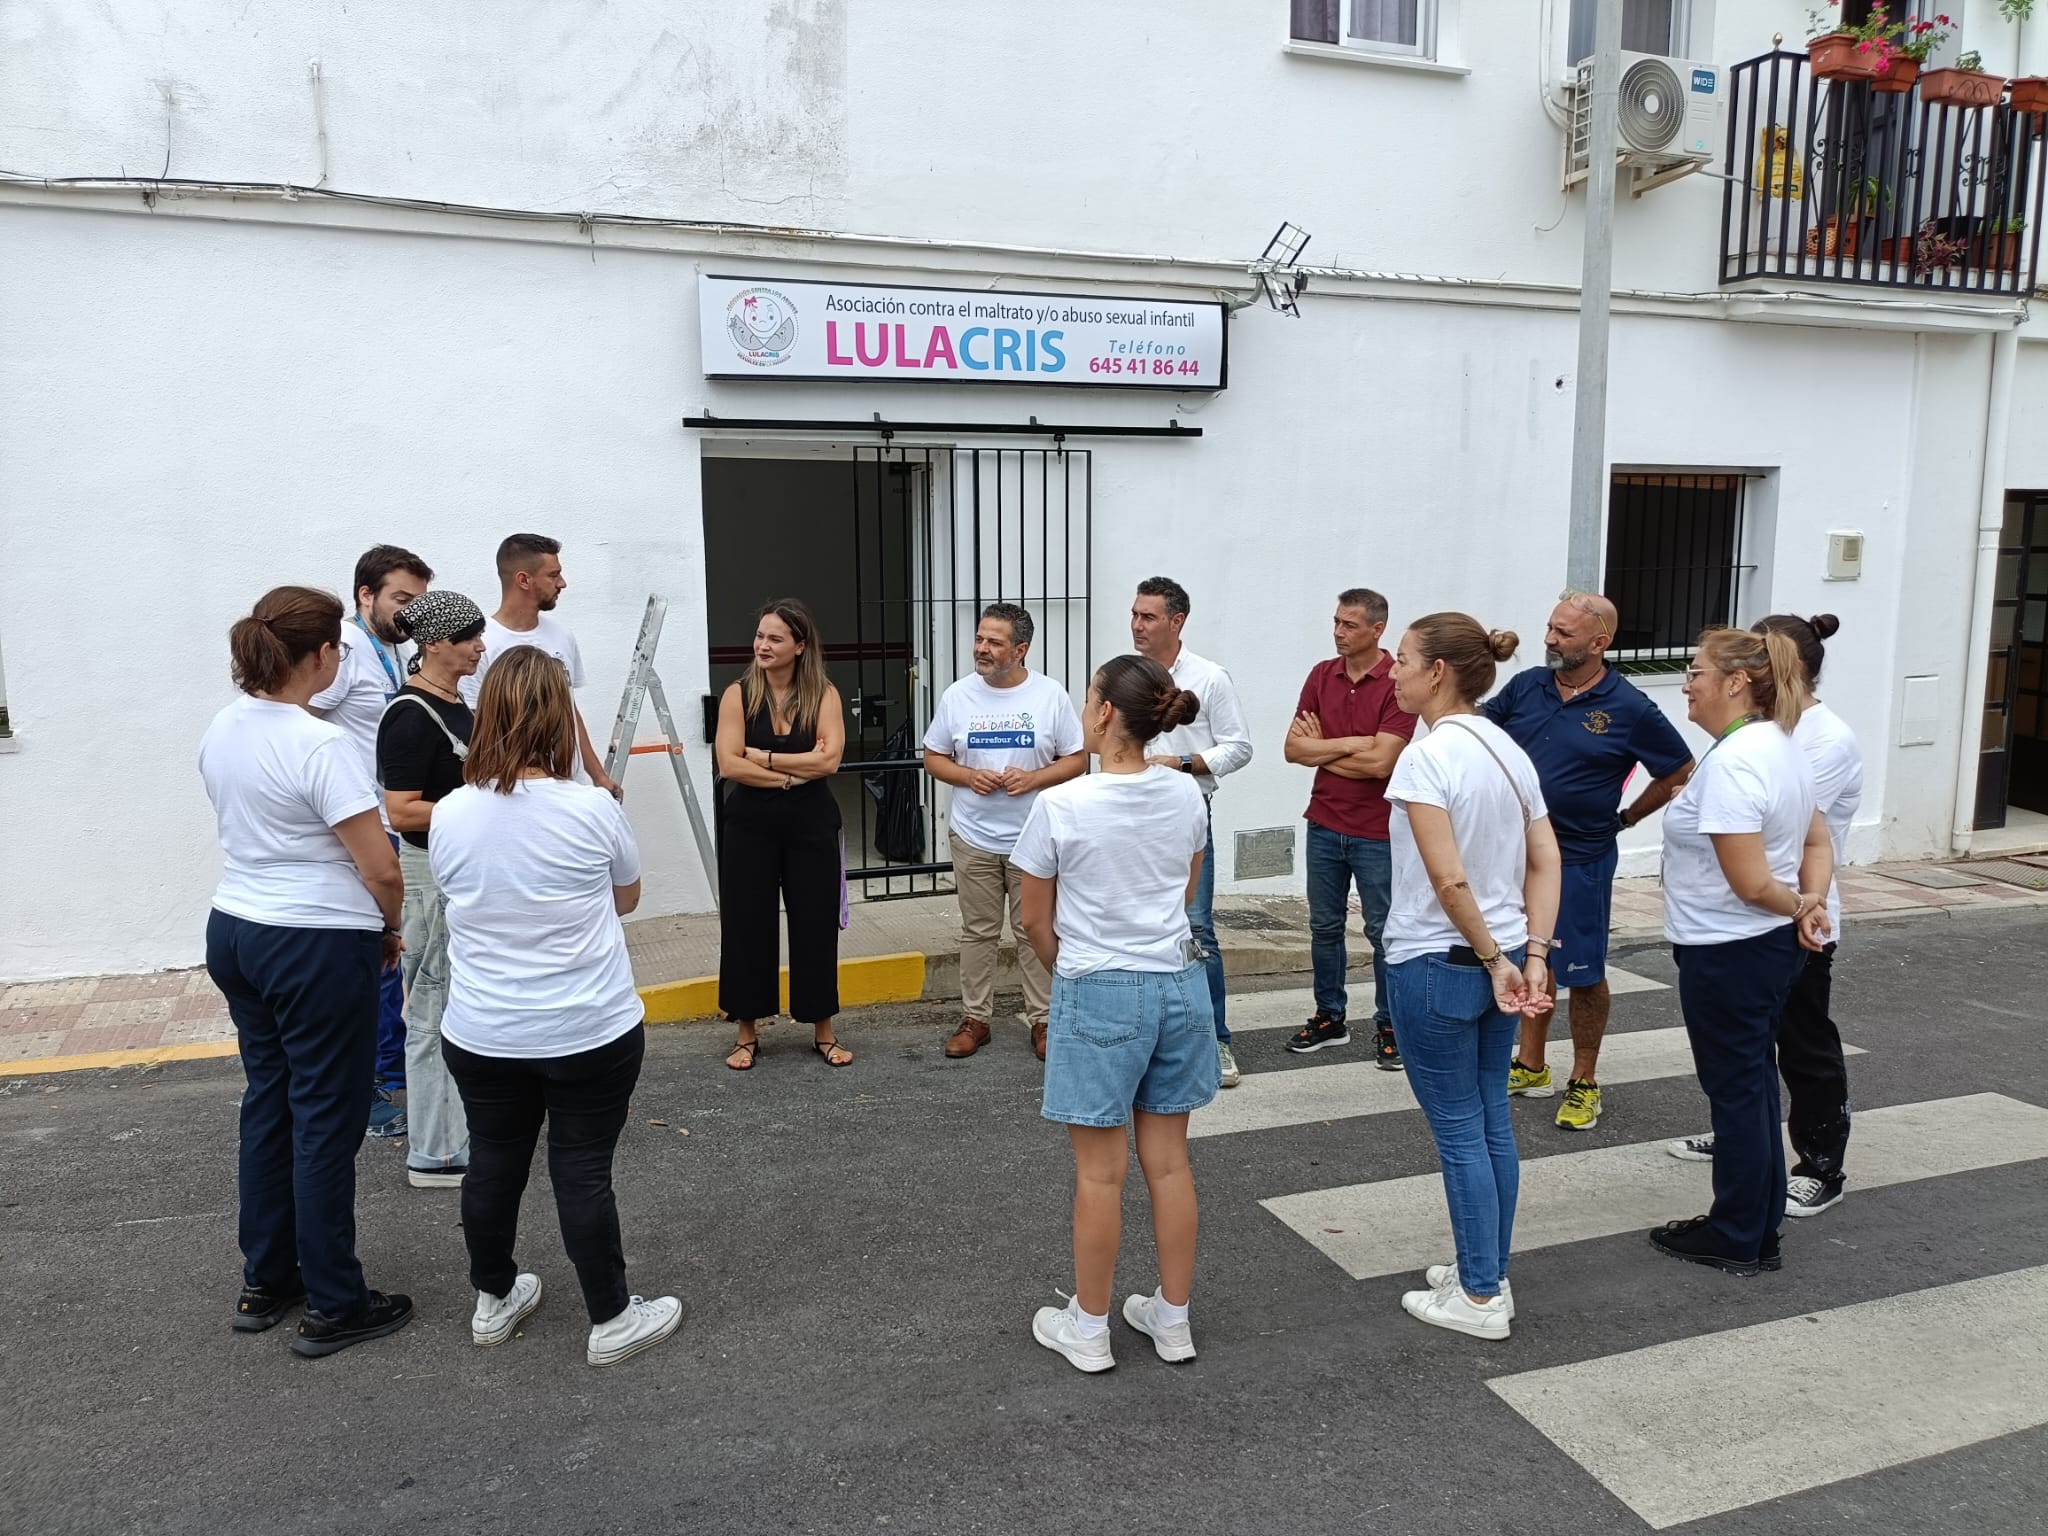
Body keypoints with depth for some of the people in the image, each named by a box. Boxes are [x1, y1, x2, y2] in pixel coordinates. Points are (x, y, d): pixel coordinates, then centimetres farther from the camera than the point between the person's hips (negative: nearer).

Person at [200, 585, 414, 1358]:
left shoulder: (221, 731, 4)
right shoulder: (319, 745, -21)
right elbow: (381, 868, -22)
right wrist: (389, 930, -1)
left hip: (233, 931, 8)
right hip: (316, 947, -8)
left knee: (267, 1104, 19)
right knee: (325, 1120, 3)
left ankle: (265, 1282, 31)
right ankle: (334, 1306, 15)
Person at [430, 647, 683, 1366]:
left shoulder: (449, 815, -6)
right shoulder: (592, 809, -15)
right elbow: (627, 898, 3)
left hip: (481, 1036, 4)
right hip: (590, 1035, -3)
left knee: (493, 1163, 18)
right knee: (583, 1172, 6)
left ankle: (494, 1300, 37)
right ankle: (612, 1319, 20)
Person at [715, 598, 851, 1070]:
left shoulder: (824, 695, -2)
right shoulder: (738, 695, -2)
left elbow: (829, 760, -15)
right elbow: (729, 765, -12)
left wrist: (764, 757, -13)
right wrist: (792, 775, -14)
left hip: (811, 827, 0)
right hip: (750, 827, 0)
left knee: (815, 925, 7)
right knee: (747, 926, 6)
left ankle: (823, 1032, 22)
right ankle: (746, 1034, 21)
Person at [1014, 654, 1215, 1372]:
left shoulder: (1060, 806, -17)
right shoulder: (1186, 796, -3)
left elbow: (1037, 923, -6)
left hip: (1098, 993, -5)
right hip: (1178, 983, 5)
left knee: (1100, 1172, 8)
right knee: (1168, 1160, 15)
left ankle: (1088, 1328, 24)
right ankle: (1172, 1318, 29)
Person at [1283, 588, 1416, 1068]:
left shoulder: (1399, 683, -13)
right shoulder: (1322, 676, 4)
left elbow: (1380, 761, -21)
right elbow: (1294, 747, -2)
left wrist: (1322, 749, -9)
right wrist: (1348, 744, -14)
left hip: (1376, 831, -5)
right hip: (1324, 824, 5)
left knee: (1383, 931, 6)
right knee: (1324, 926, 14)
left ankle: (1389, 1026, 20)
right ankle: (1330, 1017, 28)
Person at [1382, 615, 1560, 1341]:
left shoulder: (1426, 757, -19)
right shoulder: (1509, 750, 6)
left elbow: (1449, 880, -24)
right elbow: (1546, 863, 4)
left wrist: (1492, 961, -13)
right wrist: (1532, 956, 1)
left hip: (1437, 964, -8)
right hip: (1500, 959, 8)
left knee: (1458, 1131, 4)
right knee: (1492, 1121, 17)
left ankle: (1479, 1299, 16)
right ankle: (1489, 1276, 30)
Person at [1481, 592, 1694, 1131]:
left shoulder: (1629, 709, -11)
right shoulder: (1525, 687, 1)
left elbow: (1680, 773, 0)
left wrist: (1625, 819, 1)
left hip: (1580, 861, -4)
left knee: (1583, 974, 5)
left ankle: (1584, 1084, 22)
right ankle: (1531, 1068, 32)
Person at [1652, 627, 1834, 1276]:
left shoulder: (1731, 763, -25)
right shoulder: (1781, 747, 7)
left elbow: (1751, 884, -25)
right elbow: (1819, 843, 15)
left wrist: (1797, 906, -7)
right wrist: (1812, 901, 0)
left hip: (1728, 952, -10)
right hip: (1771, 946, 10)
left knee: (1735, 1089, 4)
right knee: (1753, 1083, 19)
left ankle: (1735, 1239, 20)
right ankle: (1760, 1232, 31)